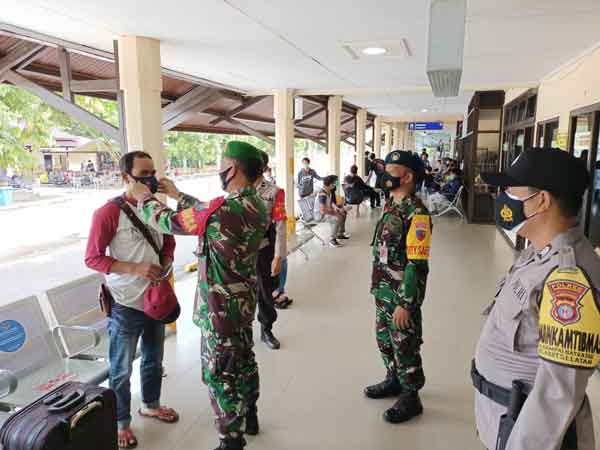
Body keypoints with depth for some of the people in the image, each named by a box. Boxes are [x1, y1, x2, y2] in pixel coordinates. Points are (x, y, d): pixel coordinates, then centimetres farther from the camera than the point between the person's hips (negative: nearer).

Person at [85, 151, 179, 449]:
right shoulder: (108, 213, -17)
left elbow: (168, 242, 14)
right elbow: (92, 258, -15)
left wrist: (166, 264, -5)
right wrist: (135, 268, -25)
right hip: (125, 305, -6)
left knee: (154, 360, 22)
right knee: (121, 370, 10)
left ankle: (150, 404, 45)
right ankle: (121, 423, 31)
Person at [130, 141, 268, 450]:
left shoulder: (225, 210, -28)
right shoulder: (255, 206, -1)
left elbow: (168, 222, -15)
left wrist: (144, 198, 4)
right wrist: (177, 194, 20)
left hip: (221, 308, -9)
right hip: (244, 302, 9)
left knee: (220, 377, 8)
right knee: (244, 361, 24)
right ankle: (248, 418, 44)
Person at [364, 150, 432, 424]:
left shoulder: (416, 213, -21)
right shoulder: (390, 205, 7)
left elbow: (417, 265, -23)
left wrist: (405, 304, -22)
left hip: (402, 293, -9)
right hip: (383, 290, 9)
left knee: (404, 346, 6)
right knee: (384, 339, 22)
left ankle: (410, 398, 25)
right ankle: (394, 381, 43)